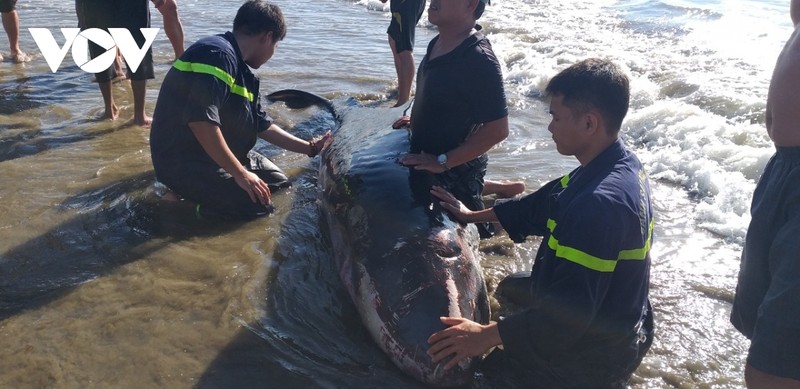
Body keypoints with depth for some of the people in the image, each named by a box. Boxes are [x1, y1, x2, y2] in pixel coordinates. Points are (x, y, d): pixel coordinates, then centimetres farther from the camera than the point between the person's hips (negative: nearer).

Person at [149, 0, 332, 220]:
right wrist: (241, 174, -24)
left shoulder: (241, 71, 11)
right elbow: (202, 122, -30)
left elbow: (262, 125, 17)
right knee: (259, 205, -20)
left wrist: (311, 148, 19)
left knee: (280, 184, 14)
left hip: (220, 155, 10)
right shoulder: (218, 55, -21)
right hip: (185, 163, -10)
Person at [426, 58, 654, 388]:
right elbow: (542, 205, 9)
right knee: (510, 288, 28)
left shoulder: (601, 203, -35)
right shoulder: (620, 166, -4)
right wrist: (472, 215, 14)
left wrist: (487, 335, -27)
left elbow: (569, 314, -34)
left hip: (597, 352, -10)